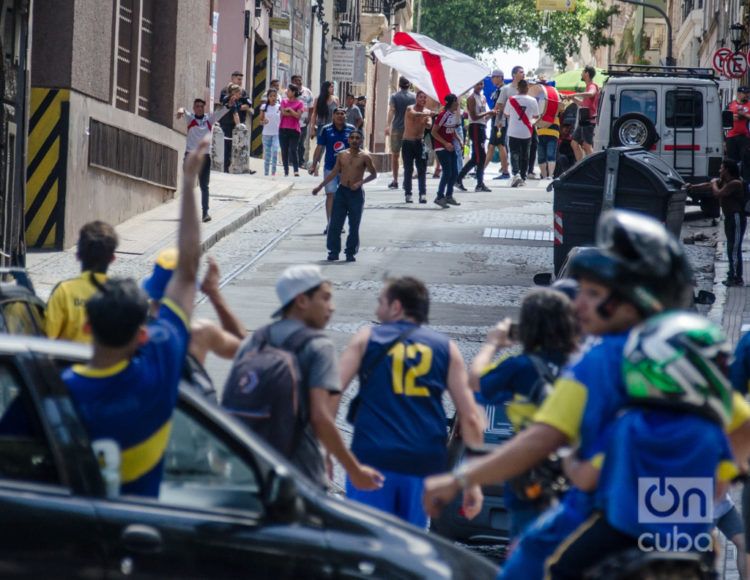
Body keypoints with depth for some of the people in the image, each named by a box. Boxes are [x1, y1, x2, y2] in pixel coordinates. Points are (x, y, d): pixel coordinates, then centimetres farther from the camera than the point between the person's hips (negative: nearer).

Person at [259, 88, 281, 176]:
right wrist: (263, 122, -15)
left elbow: (282, 119, 7)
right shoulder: (264, 107, 3)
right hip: (266, 133, 1)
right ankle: (266, 173, 12)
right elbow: (260, 120, 7)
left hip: (276, 133, -1)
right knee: (267, 154, 6)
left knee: (275, 151, -19)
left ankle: (273, 172, -15)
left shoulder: (279, 107, 1)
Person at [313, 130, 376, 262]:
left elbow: (374, 174, 2)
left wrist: (361, 182, -14)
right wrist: (320, 186, 11)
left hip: (356, 193, -3)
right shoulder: (342, 155, 6)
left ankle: (351, 252, 11)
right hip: (341, 191, 3)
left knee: (354, 225, 2)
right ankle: (334, 251, 6)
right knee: (335, 224, -1)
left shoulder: (364, 157, -2)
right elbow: (334, 173, 14)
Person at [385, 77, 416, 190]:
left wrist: (388, 125, -17)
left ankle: (395, 181, 4)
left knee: (395, 155, 6)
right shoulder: (414, 97, 2)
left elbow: (391, 111, -13)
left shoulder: (395, 96, -3)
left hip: (397, 128, -2)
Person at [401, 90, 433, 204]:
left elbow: (429, 126, -10)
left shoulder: (427, 112, 6)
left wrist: (426, 123, -35)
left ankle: (423, 194, -8)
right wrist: (427, 114, -45)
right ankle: (408, 194, 5)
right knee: (408, 169, 0)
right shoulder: (410, 108, -5)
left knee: (422, 169, -6)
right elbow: (414, 114, -29)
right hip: (408, 142, -2)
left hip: (420, 142, 2)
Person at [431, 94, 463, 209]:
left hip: (450, 147, 8)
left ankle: (449, 196, 19)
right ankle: (440, 197, -4)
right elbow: (433, 132, -17)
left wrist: (459, 141, 4)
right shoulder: (443, 115, -18)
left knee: (454, 173, 7)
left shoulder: (454, 114, 7)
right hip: (441, 147, -8)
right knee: (447, 172, -12)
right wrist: (445, 143, -21)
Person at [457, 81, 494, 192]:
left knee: (476, 157, 10)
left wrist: (490, 114, 4)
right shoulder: (472, 98, -9)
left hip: (482, 127, 9)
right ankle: (480, 184, -7)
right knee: (481, 156, -11)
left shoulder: (483, 98, 18)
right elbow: (474, 117, -16)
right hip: (475, 127, -9)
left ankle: (459, 179, 17)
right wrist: (487, 113, -18)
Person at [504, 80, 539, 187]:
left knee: (514, 154, 1)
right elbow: (536, 116, 6)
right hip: (527, 132, 1)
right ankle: (523, 178, 16)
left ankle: (516, 174, -21)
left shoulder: (511, 100, -7)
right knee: (524, 155, 13)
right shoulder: (532, 101, -5)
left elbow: (506, 114, 5)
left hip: (513, 132, -1)